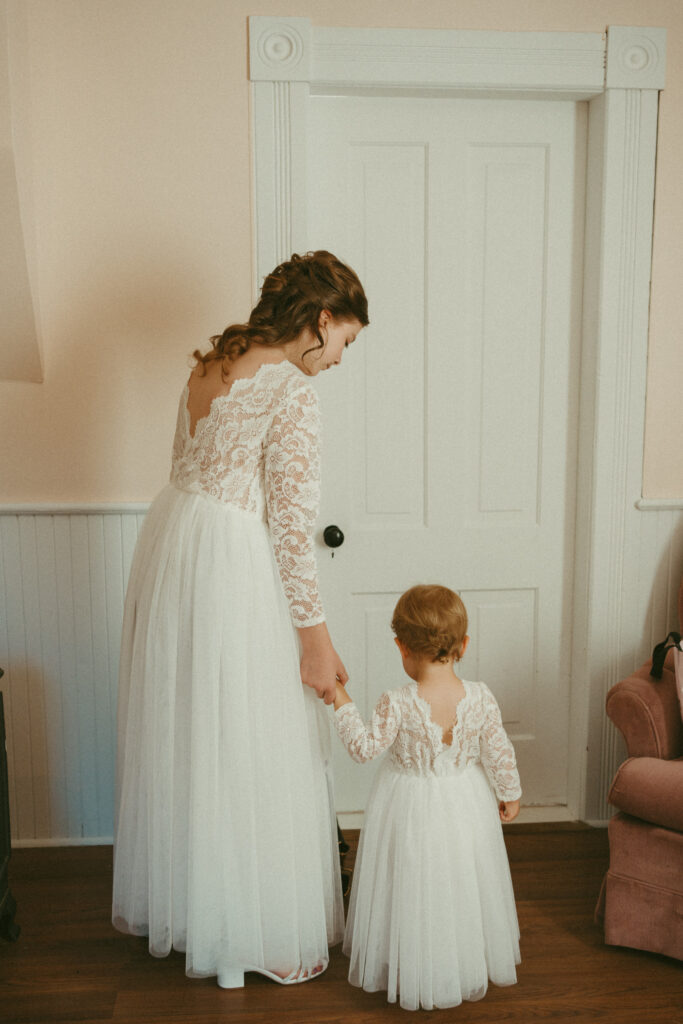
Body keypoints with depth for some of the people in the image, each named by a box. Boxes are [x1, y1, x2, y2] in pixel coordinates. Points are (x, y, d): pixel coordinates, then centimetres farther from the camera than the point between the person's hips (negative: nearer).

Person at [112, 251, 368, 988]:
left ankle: (172, 906, 40)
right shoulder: (293, 393, -16)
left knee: (181, 738, 21)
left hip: (169, 541, 9)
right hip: (232, 565, -9)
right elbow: (291, 526, -17)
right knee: (249, 755, 5)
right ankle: (260, 937, 21)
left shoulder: (213, 362, 10)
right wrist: (315, 638, -11)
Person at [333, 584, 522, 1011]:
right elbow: (499, 753, -6)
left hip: (410, 807, -3)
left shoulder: (397, 705, -24)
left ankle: (412, 972, 32)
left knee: (413, 887, 16)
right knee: (461, 884, 22)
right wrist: (510, 793, 10)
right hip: (465, 803, 3)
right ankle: (468, 965, 40)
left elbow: (365, 747, -15)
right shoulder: (481, 698, -17)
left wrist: (342, 703, -5)